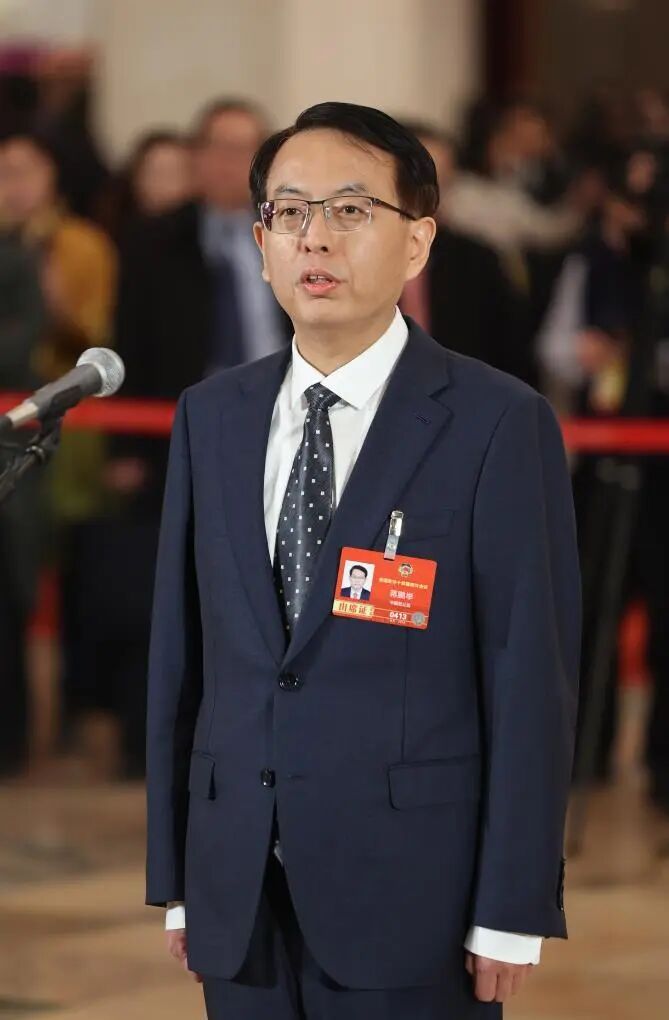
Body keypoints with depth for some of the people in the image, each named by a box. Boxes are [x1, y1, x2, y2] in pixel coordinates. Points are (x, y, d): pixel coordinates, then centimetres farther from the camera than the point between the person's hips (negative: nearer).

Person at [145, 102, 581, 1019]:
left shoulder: (499, 424, -5)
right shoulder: (212, 417, 10)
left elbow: (531, 677, -7)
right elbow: (180, 656, 10)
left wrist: (512, 911, -10)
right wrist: (174, 875, 8)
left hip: (411, 904, -4)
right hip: (239, 904, 4)